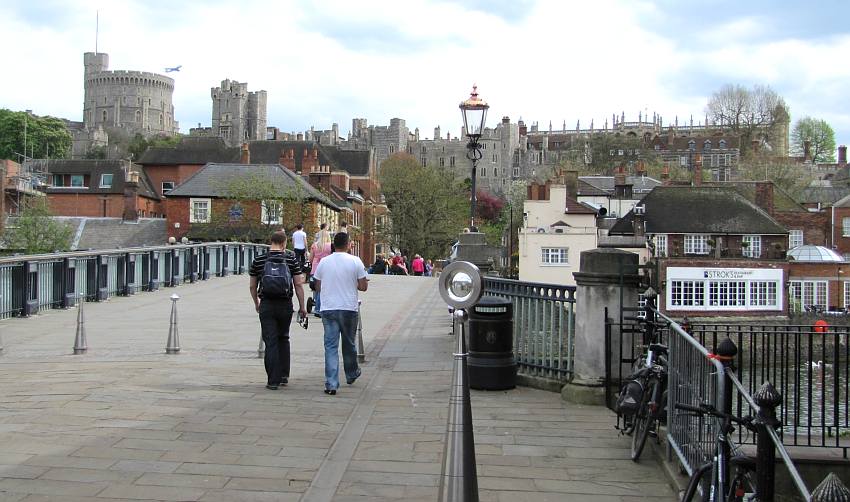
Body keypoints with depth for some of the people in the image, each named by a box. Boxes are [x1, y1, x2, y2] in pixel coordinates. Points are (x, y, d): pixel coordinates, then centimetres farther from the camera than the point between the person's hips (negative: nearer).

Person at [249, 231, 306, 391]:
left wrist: (256, 303, 23)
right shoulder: (291, 259, -2)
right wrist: (302, 307, 3)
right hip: (285, 305, 1)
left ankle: (273, 380, 0)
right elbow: (298, 285, -4)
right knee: (283, 338, 19)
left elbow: (253, 286, 7)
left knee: (270, 342, 1)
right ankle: (284, 375, 21)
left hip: (266, 305, -1)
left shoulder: (258, 260, 0)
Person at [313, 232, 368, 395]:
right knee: (349, 344, 17)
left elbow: (318, 287, 9)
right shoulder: (355, 261, -5)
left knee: (331, 346, 0)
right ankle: (351, 374, 36)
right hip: (349, 308, -1)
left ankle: (331, 384, -6)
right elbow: (363, 286, -5)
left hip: (328, 309, 1)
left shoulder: (323, 262, 2)